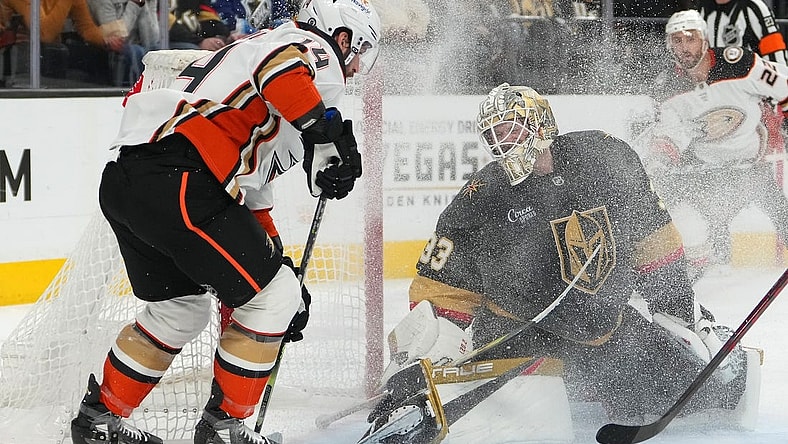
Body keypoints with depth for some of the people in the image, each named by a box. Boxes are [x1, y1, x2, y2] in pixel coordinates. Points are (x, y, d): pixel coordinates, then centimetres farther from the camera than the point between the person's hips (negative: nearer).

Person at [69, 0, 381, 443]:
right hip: (175, 182, -10)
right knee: (271, 294, 2)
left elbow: (250, 190, 35)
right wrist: (332, 133, -17)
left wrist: (276, 260, 34)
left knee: (183, 307, 27)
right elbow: (281, 69, -22)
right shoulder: (313, 49, 6)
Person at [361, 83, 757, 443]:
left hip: (609, 319, 2)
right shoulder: (482, 199, -12)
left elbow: (651, 231, 6)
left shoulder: (605, 158, -8)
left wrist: (677, 299, 6)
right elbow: (442, 283, -9)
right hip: (517, 322, -2)